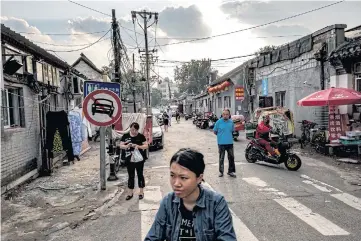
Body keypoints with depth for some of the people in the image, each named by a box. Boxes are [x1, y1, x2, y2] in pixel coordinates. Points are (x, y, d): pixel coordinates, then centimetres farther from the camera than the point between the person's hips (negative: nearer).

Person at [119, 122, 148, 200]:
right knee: (130, 176, 11)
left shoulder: (141, 136, -3)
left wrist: (138, 146, -21)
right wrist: (127, 146, -20)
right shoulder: (125, 136, 1)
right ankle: (130, 193, 21)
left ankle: (141, 192, 21)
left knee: (140, 175, 9)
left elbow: (146, 145, -4)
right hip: (129, 159, 2)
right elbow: (121, 146, 1)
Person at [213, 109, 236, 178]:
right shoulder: (219, 122, -8)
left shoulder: (231, 122, 2)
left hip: (230, 142, 3)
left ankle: (231, 171, 22)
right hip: (221, 143, -3)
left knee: (231, 157, 9)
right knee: (221, 158, 8)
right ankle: (221, 171, 20)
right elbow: (215, 131, 1)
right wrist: (220, 136, 3)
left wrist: (229, 136, 9)